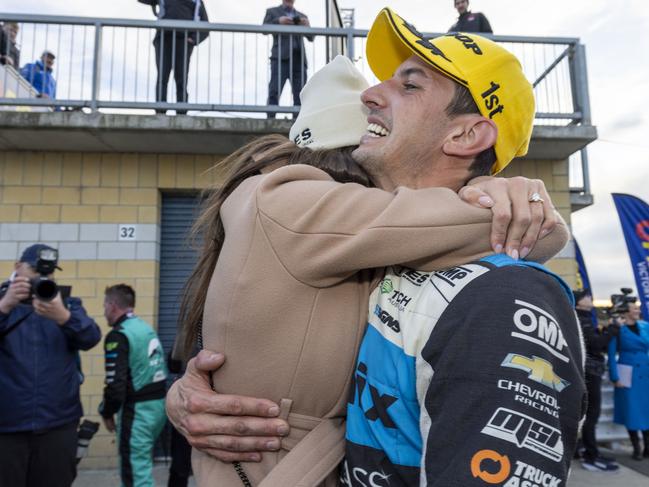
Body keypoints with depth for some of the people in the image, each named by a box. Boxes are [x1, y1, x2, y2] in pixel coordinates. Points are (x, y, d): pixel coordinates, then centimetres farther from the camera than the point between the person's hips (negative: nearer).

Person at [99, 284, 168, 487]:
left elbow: (116, 383, -19)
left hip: (138, 409, -8)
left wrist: (107, 412, -2)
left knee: (136, 470, 1)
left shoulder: (118, 335, -14)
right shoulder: (147, 328, 11)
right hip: (160, 404, 8)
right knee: (141, 461, 23)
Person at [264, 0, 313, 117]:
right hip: (281, 57, -3)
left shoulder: (302, 16, 25)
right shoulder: (272, 12, 19)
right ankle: (270, 118, -16)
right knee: (274, 91, -13)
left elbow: (311, 37, 15)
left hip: (299, 58, 3)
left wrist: (307, 26, -6)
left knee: (300, 94, -7)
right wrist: (278, 21, -11)